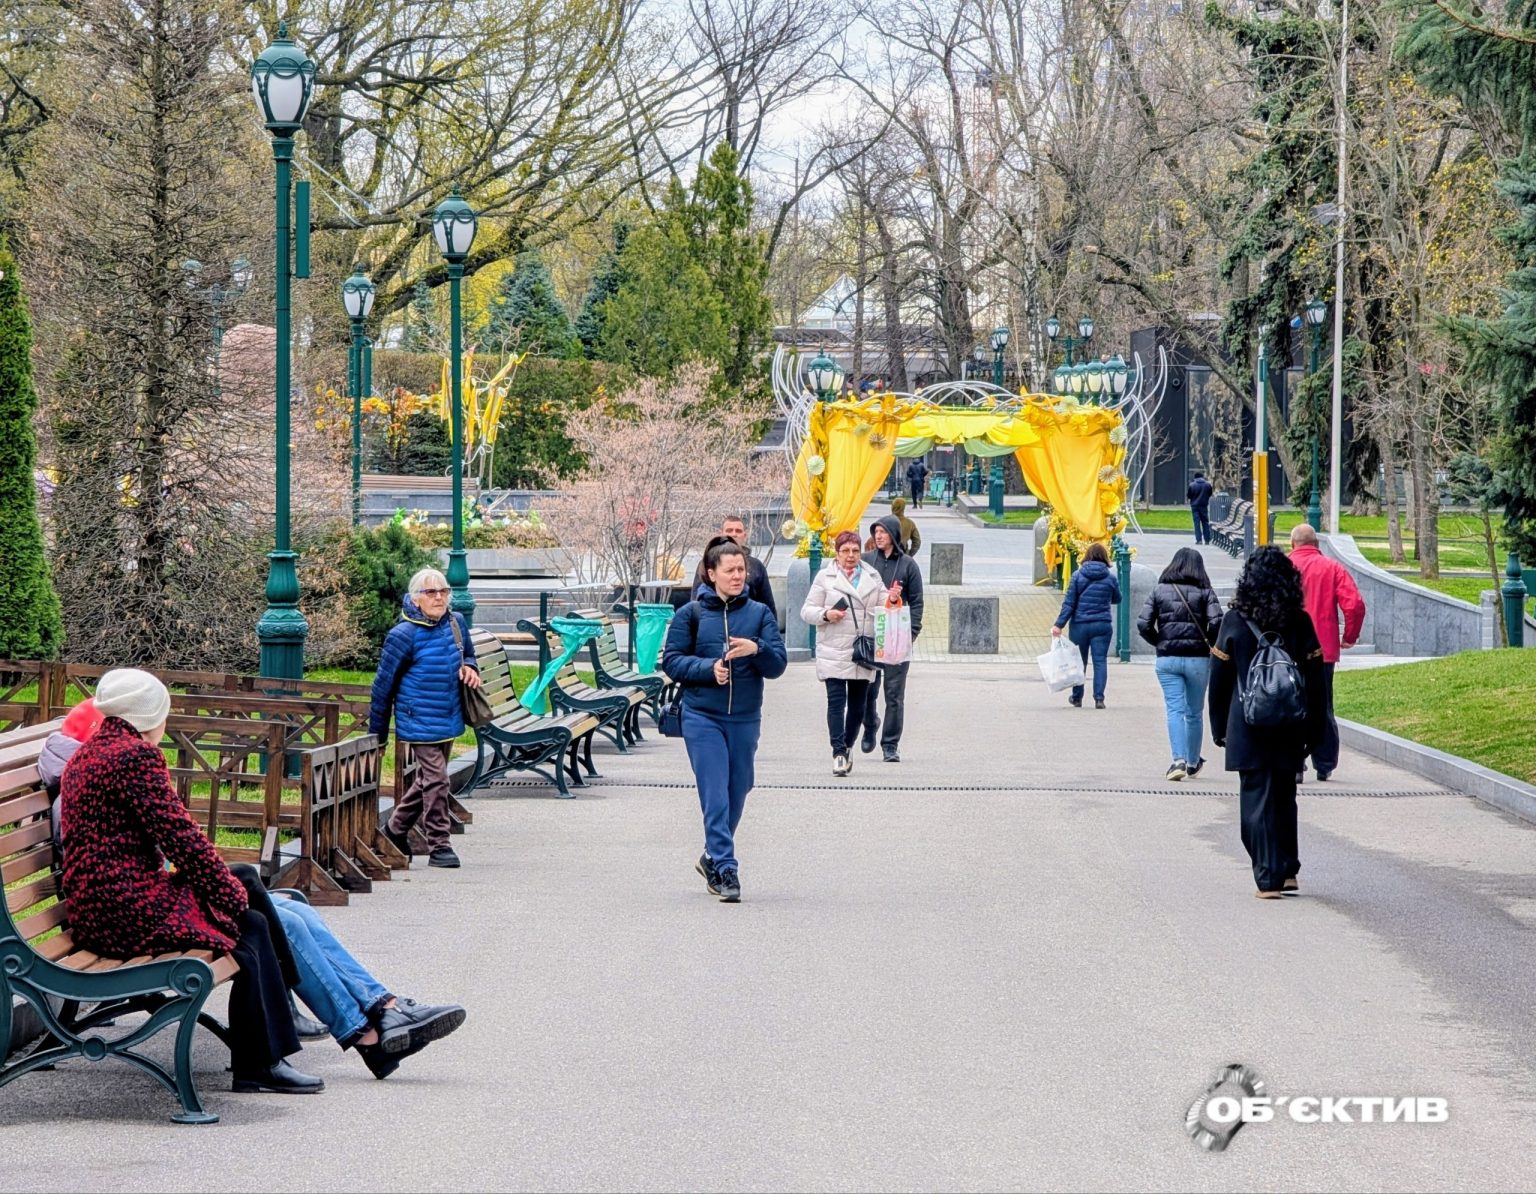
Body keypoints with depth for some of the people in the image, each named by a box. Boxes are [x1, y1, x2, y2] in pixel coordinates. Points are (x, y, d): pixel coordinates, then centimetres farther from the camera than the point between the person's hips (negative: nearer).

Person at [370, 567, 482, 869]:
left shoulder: (456, 624, 4)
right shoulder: (403, 636, -13)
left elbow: (467, 655, 24)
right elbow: (383, 686, -7)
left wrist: (469, 667, -3)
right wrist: (377, 736, -2)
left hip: (450, 720, 7)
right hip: (420, 722, -7)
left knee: (428, 780, 17)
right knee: (435, 779, -12)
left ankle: (395, 829, 35)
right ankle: (438, 846, -5)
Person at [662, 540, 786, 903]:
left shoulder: (760, 614, 5)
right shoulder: (690, 614, 1)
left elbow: (778, 665, 0)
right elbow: (672, 660, -1)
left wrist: (756, 650, -20)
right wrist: (708, 668, -16)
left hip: (745, 719, 3)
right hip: (702, 716, -3)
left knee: (736, 794, 12)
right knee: (715, 796, -10)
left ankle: (713, 859, 31)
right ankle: (726, 870, -10)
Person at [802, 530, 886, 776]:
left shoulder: (873, 577, 13)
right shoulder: (825, 577, 4)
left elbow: (884, 608, 16)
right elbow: (807, 611, 5)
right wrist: (826, 615, -14)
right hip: (833, 652, -3)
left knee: (857, 704, 9)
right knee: (836, 701, -11)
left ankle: (848, 747, 26)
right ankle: (839, 753, -13)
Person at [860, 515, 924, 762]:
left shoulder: (907, 564, 4)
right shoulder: (866, 560, 5)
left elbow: (916, 601, 4)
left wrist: (911, 633, -5)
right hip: (867, 635, 1)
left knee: (894, 694, -1)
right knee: (867, 689, 4)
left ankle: (891, 745, 5)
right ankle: (870, 725, 32)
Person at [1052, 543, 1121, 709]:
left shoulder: (1078, 576, -4)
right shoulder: (1111, 578, -1)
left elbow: (1069, 602, -6)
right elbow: (1117, 600, 15)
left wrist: (1059, 624, -4)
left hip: (1080, 625, 0)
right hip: (1102, 625, 0)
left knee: (1079, 662, 12)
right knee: (1100, 660, 1)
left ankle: (1077, 697, 21)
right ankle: (1099, 698, -8)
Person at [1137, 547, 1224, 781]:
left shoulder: (1159, 590, 3)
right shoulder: (1205, 592, -1)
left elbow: (1143, 625, -5)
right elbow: (1217, 623, -14)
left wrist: (1160, 643, 9)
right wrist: (1210, 644, 3)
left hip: (1167, 659, 0)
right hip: (1198, 659, 0)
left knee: (1175, 709, -2)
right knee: (1194, 712, 13)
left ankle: (1178, 759, -20)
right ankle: (1193, 763, 23)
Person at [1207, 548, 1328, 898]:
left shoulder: (1235, 621, -6)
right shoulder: (1300, 623, -2)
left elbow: (1220, 679, -1)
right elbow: (1314, 681, 1)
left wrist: (1219, 727, 8)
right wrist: (1312, 731, 9)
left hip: (1248, 727, -2)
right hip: (1289, 728, 2)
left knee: (1257, 799, 2)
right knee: (1285, 797, 18)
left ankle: (1269, 878, -2)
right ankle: (1288, 871, 20)